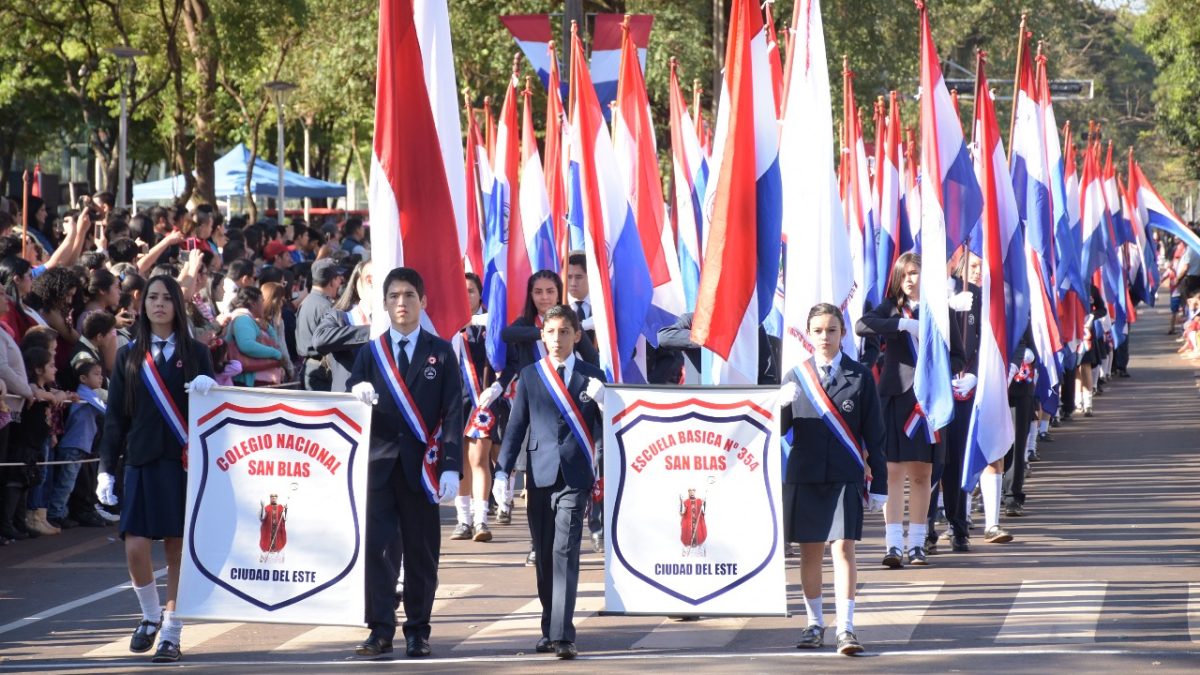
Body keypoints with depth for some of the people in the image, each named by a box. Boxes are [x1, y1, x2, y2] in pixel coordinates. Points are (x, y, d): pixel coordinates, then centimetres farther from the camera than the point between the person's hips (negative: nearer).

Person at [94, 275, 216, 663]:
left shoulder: (195, 353, 7)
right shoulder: (129, 355, 10)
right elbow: (115, 417, 9)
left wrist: (208, 387, -16)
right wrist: (106, 469, 3)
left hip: (183, 461, -1)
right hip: (141, 462, 1)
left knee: (178, 548, -1)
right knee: (136, 547, -7)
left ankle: (171, 634, 6)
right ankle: (151, 615, 17)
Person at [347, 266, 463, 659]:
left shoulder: (440, 353, 5)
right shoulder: (370, 353, 11)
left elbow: (453, 414, 0)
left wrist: (451, 467, -8)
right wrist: (357, 396, -18)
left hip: (422, 466, -1)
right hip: (379, 464, 1)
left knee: (421, 553, 3)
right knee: (377, 549, -5)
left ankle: (418, 632, 9)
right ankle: (381, 630, -2)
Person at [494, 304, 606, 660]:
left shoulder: (592, 376, 7)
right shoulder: (529, 376, 10)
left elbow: (603, 430, 9)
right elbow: (516, 426, 11)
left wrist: (602, 402, -12)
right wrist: (502, 471, 4)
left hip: (574, 477, -2)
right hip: (540, 475, 2)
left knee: (565, 553, -12)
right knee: (544, 557, 8)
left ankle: (562, 635, -17)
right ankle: (550, 630, 18)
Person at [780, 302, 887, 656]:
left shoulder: (860, 376, 3)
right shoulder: (796, 375, 7)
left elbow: (874, 434, 4)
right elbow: (779, 428, 5)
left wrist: (878, 484, 2)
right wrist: (784, 405, -17)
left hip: (846, 477, -2)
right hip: (804, 477, 2)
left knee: (843, 548, -10)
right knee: (810, 551, 8)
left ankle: (846, 629, -11)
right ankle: (815, 623, 20)